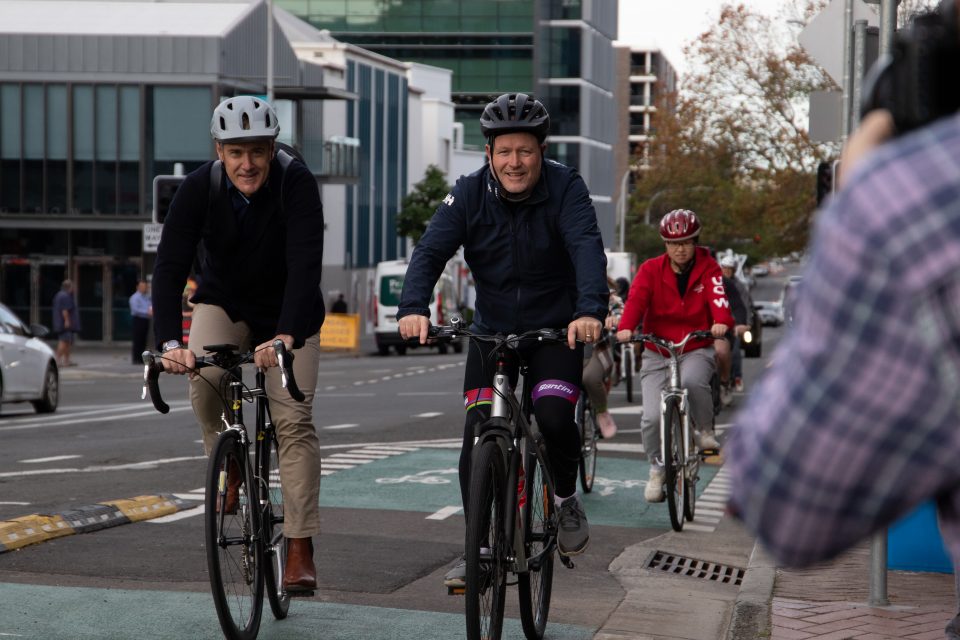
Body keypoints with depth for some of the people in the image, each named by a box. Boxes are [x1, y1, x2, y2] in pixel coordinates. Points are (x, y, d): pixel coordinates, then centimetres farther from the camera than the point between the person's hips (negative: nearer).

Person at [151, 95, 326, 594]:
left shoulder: (296, 184, -27)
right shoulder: (199, 188, -22)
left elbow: (306, 264, -38)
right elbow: (170, 266, -30)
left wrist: (287, 336, -53)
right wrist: (170, 342, -45)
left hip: (287, 314, -1)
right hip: (224, 304, 1)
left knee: (294, 418, -13)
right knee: (203, 374, -28)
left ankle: (300, 550, -9)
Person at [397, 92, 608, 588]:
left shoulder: (565, 188, -13)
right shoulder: (469, 194, -8)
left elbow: (588, 248, -28)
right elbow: (431, 250, -19)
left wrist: (590, 310, -46)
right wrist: (414, 307, -38)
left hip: (556, 329, -2)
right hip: (492, 330, 2)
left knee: (554, 417, -24)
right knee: (477, 434, -9)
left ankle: (566, 498, 7)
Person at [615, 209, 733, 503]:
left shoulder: (708, 268, -1)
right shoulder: (651, 269, -2)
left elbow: (717, 296, -19)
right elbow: (636, 299, -18)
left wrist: (722, 321, -42)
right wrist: (626, 328, -38)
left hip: (697, 349, -1)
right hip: (657, 353, 1)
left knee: (692, 380, -36)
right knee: (652, 417, -13)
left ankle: (705, 431, -9)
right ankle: (657, 468, 13)